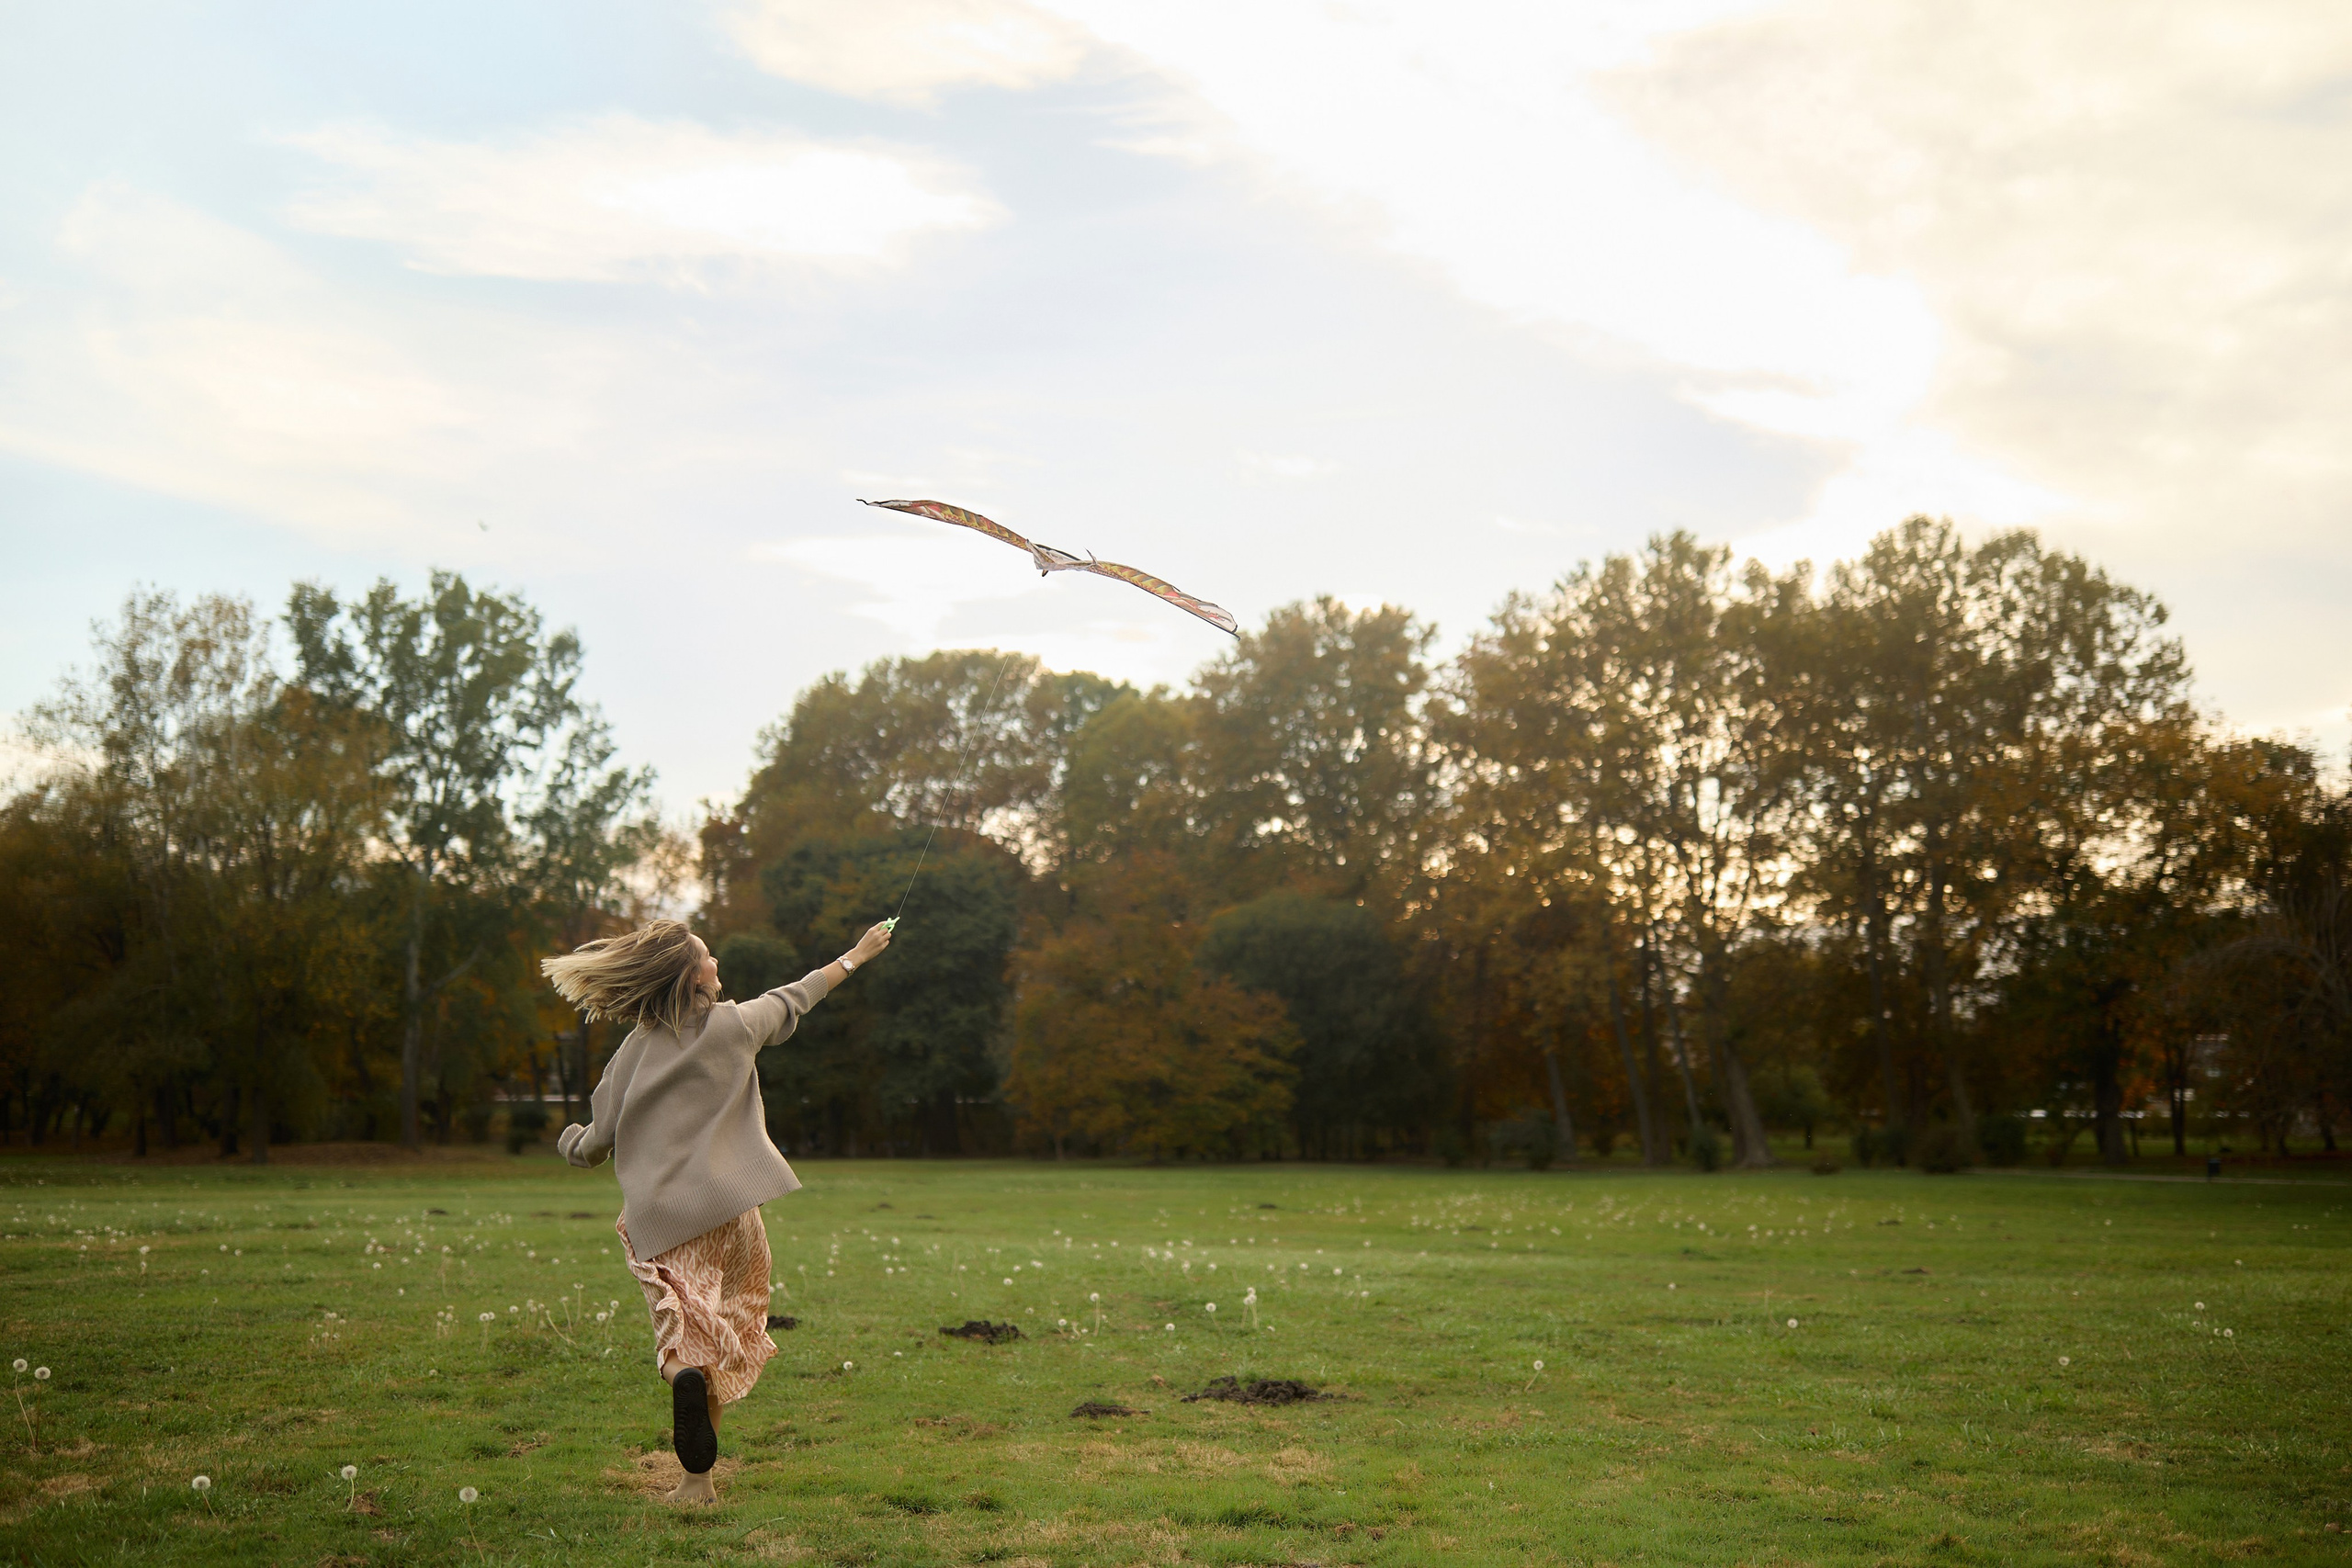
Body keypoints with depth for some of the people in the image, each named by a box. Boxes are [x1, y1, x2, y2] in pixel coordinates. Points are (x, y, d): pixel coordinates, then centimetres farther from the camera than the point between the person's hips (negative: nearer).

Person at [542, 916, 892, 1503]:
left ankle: (684, 1377, -30)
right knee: (719, 1340, 10)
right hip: (727, 1210, -1)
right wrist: (857, 955, 32)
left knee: (681, 1337, 6)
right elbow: (794, 998, 17)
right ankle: (699, 1479, 6)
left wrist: (569, 1142, 31)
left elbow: (597, 1141, 6)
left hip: (655, 1218, 1)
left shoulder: (636, 1049, 3)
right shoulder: (735, 1024, -1)